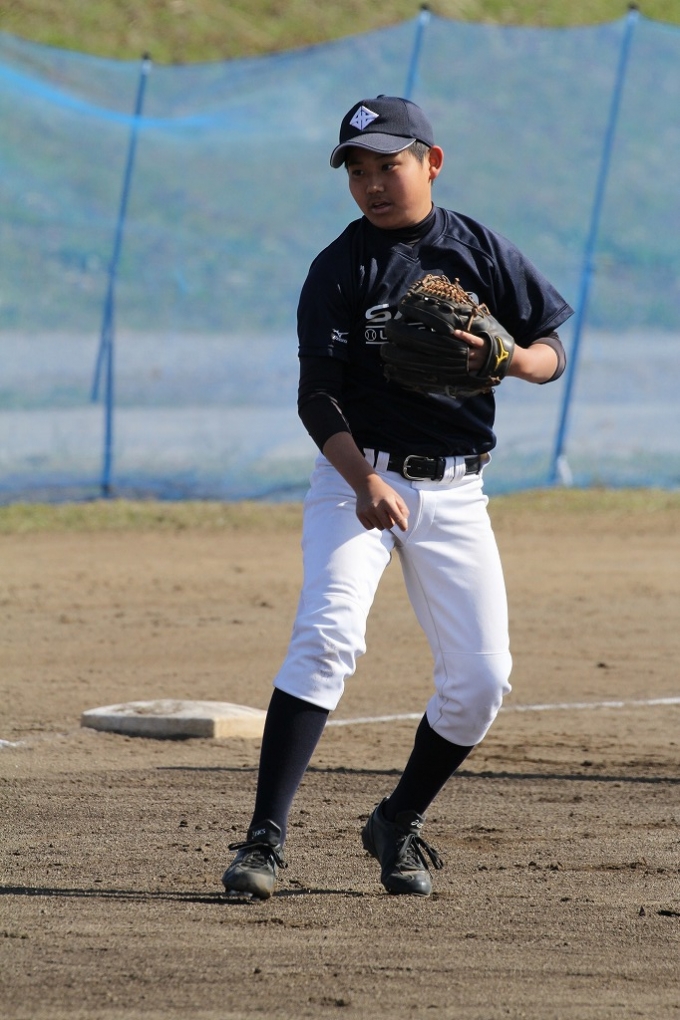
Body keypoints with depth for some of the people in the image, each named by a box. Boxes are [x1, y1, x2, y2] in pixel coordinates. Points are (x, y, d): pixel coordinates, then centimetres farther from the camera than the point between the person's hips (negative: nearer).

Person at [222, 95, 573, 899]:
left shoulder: (482, 252, 3)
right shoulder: (340, 269, -5)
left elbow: (552, 351, 7)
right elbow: (317, 396, -12)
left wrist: (508, 359, -18)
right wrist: (366, 483, -28)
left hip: (455, 492, 3)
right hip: (357, 477, -3)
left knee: (481, 674, -4)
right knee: (327, 636, -23)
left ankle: (397, 827, 18)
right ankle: (265, 839, -24)